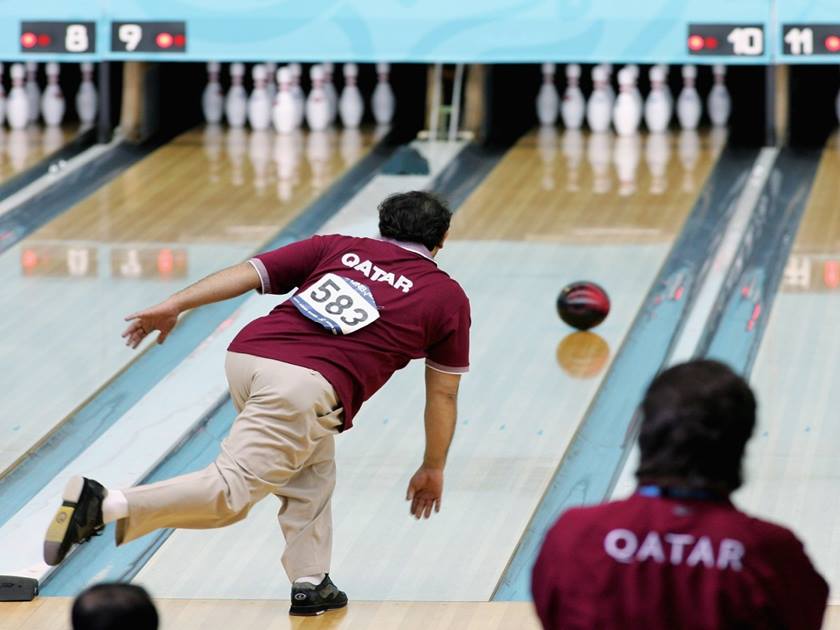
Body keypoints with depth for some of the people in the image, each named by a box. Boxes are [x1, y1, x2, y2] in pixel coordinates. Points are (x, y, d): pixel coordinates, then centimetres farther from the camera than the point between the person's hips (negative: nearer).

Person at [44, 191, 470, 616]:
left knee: (312, 472, 26)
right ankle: (102, 507, -28)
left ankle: (310, 584, 21)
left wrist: (173, 306, 10)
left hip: (248, 355, 6)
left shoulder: (336, 247, 24)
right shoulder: (447, 297, 18)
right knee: (230, 492, -13)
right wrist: (432, 469, 31)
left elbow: (247, 273, 13)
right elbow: (443, 394, 21)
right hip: (310, 386, -6)